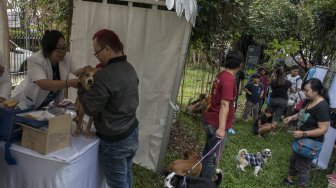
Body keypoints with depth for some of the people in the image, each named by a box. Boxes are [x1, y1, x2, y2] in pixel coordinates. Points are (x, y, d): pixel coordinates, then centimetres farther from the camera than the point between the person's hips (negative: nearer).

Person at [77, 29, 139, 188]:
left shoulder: (105, 75, -25)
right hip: (132, 134, 8)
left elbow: (89, 108, -17)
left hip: (114, 141, -8)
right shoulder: (130, 69, 2)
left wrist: (81, 85, -3)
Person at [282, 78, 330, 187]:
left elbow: (323, 129, -27)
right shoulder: (308, 101, -1)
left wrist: (303, 133, -30)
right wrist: (292, 117, -1)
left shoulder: (322, 107, -28)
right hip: (301, 139, 9)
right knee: (293, 159, 25)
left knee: (302, 166, 5)